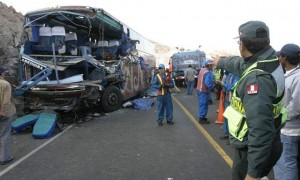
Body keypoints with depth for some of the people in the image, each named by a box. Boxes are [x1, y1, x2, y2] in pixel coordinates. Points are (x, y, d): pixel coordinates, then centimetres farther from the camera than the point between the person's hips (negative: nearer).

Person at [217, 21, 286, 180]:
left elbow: (260, 129, -35)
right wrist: (220, 62, 40)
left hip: (255, 149, -9)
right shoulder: (268, 60, -1)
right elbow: (238, 63, 21)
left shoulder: (257, 77, -31)